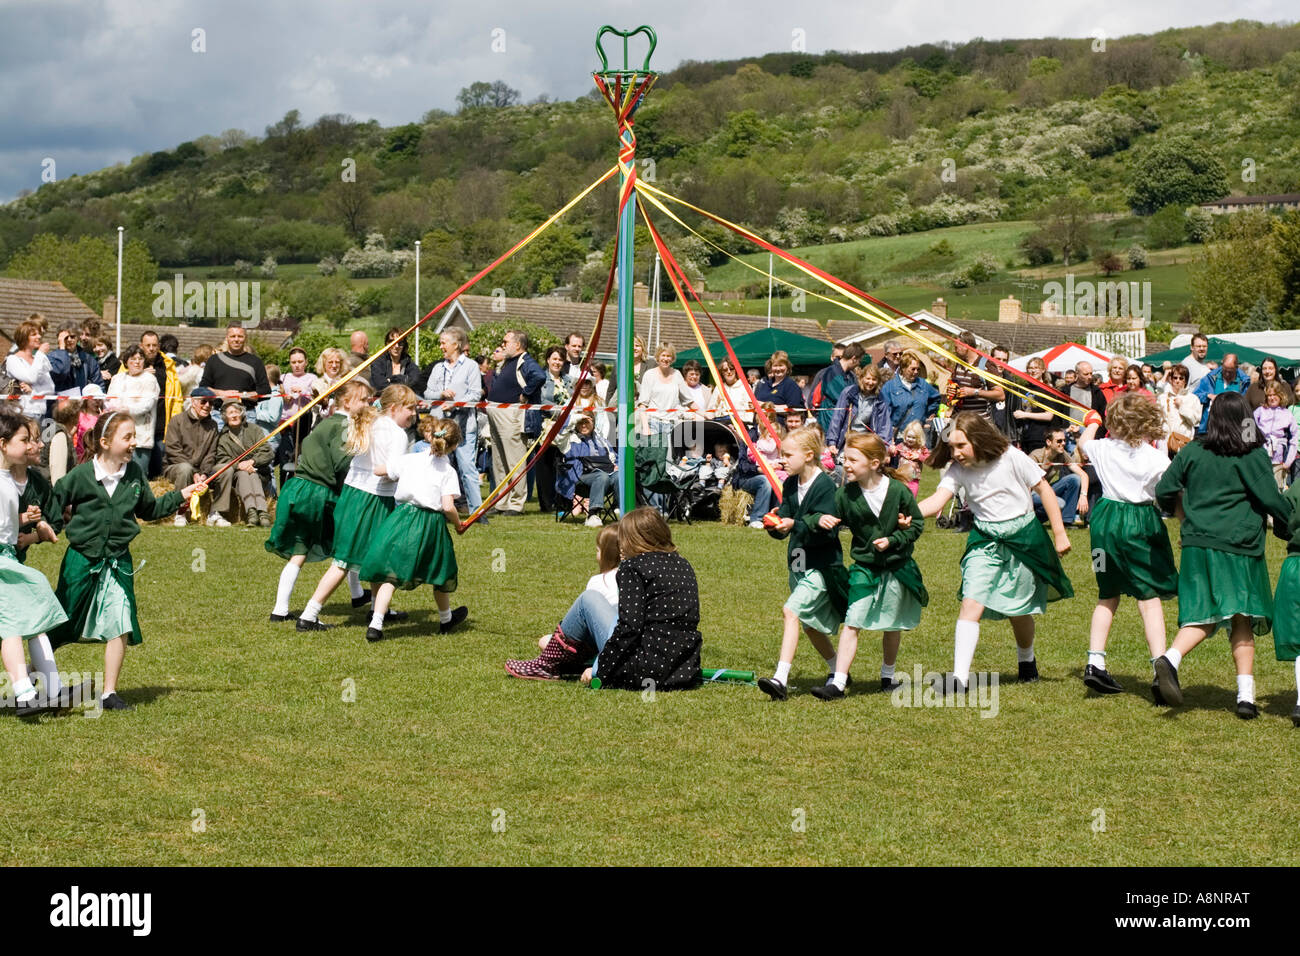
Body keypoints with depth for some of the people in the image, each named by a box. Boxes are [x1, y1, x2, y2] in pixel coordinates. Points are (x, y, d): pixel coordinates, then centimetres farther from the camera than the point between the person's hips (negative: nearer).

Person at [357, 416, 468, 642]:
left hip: (402, 520, 1)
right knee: (440, 572, 22)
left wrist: (395, 479, 32)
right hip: (431, 525, -1)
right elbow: (448, 506, -12)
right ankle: (446, 619, 43)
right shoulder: (448, 471, -4)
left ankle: (375, 625, -16)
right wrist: (458, 523, 7)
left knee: (389, 574, -1)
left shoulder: (409, 460, 2)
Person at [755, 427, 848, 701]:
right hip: (798, 563, 9)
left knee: (792, 611, -22)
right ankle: (838, 672, 36)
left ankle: (781, 678, -28)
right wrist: (775, 526, -17)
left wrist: (795, 525, -32)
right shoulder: (790, 485, 8)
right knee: (810, 624, 17)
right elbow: (785, 519, 6)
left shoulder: (825, 486, -15)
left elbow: (825, 532, -20)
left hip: (821, 566, -8)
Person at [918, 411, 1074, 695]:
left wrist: (1059, 534, -4)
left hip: (1023, 537, -2)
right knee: (971, 604, -16)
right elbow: (937, 501, -18)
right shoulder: (958, 470, -6)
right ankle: (959, 677, -22)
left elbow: (1044, 489, -5)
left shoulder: (1012, 458, -14)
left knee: (1019, 612, 7)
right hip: (985, 541, 2)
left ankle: (1027, 662, 39)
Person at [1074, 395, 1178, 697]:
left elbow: (1083, 442, 25)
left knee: (1107, 596, 17)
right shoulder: (1157, 459, -11)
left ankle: (1095, 662, 11)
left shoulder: (1104, 449, 1)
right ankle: (1161, 669, -13)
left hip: (1106, 522, 4)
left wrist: (1092, 422, 44)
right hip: (1141, 523, -4)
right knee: (1150, 598, -4)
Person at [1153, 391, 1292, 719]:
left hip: (1197, 544, 3)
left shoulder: (1191, 452, 7)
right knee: (1242, 620, 5)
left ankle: (1171, 658, -21)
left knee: (1202, 617, 7)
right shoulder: (1253, 456, -4)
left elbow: (1164, 491, 10)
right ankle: (1245, 694, 0)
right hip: (1239, 546, -3)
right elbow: (1272, 500, -5)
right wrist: (1288, 525, 14)